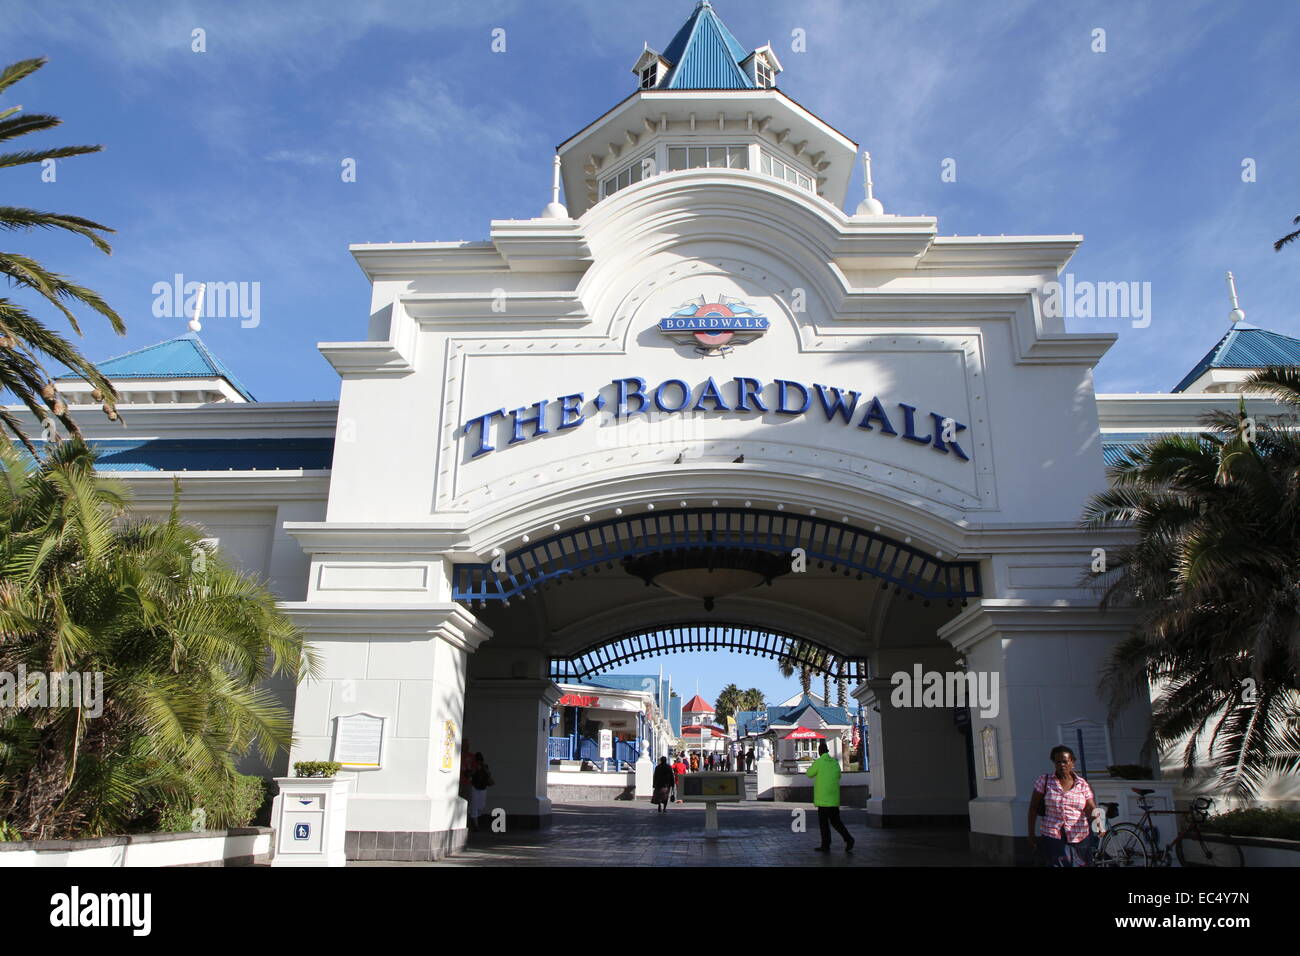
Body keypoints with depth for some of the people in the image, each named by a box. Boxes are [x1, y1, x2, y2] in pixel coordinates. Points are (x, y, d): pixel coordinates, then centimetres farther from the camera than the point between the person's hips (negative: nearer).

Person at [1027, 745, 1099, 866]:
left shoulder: (1082, 784, 5)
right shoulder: (1044, 781, 0)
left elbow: (1091, 808, -5)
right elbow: (1033, 807, 3)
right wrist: (1031, 834, 0)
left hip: (1079, 840, 2)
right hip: (1052, 838, -2)